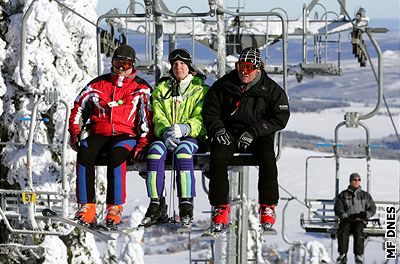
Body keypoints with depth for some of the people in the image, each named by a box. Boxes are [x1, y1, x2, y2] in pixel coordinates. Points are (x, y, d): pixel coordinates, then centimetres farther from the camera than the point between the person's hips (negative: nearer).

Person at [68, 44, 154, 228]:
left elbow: (148, 117, 1)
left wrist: (143, 144, -12)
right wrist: (75, 132, 8)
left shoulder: (141, 89, 10)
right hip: (98, 134, 3)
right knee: (84, 152, -32)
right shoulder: (98, 85, 19)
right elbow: (78, 108, 22)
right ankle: (87, 206, -35)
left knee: (116, 154, -39)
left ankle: (115, 207, -37)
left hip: (126, 136, -3)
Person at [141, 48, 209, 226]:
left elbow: (200, 119, -4)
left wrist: (184, 128, -25)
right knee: (156, 149, -32)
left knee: (182, 150, -37)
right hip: (165, 136, 2)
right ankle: (156, 204, -31)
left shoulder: (201, 90, 9)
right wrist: (166, 131, -17)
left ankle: (186, 204, -38)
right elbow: (158, 117, 6)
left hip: (192, 137, -2)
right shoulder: (161, 89, 18)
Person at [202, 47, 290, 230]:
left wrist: (253, 132, -15)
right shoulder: (223, 85, 6)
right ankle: (220, 207, -25)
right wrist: (218, 129, -10)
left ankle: (268, 207, -24)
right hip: (228, 133, 1)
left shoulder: (271, 89, 2)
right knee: (218, 158, -30)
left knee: (267, 158, -33)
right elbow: (209, 111, 11)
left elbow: (280, 118, -5)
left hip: (258, 135, -1)